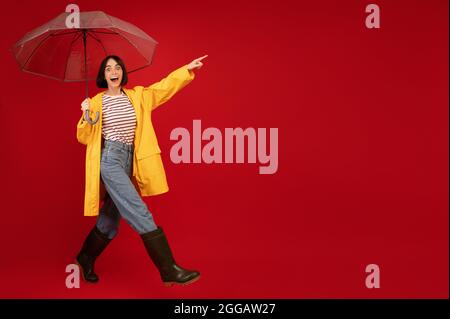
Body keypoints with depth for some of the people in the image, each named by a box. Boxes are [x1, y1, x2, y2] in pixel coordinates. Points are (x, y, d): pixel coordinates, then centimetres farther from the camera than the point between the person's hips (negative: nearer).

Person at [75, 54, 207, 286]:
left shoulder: (137, 96, 11)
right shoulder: (96, 102, 3)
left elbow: (165, 85, 9)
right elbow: (84, 138, 4)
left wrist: (187, 68, 1)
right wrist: (86, 116, -13)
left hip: (129, 160, 5)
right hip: (109, 158, -5)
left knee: (110, 219, 12)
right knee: (140, 213, -15)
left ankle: (86, 258, 36)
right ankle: (169, 269, -16)